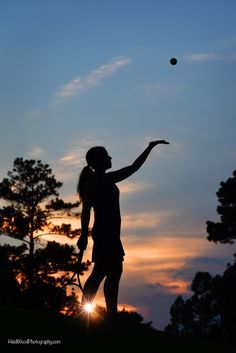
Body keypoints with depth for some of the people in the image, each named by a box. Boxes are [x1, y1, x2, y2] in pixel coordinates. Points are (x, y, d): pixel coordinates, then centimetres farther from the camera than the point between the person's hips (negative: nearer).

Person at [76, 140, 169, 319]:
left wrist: (150, 147, 26)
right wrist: (84, 235, -18)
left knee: (114, 271, 7)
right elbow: (86, 209, -12)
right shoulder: (93, 181, -5)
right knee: (101, 271, -16)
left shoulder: (108, 179, 20)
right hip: (104, 233, -10)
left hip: (111, 234, 10)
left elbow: (134, 167, 26)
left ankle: (112, 315, 7)